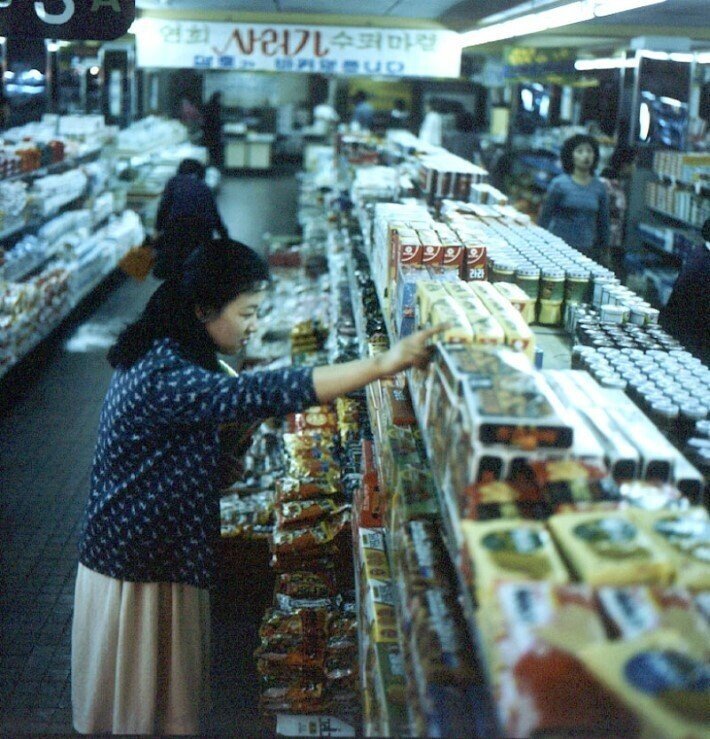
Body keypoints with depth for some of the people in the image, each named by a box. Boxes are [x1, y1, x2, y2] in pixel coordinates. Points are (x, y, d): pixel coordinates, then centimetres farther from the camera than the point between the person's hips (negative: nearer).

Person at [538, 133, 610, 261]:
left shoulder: (599, 188, 6)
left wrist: (603, 249, 12)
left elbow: (603, 222, 13)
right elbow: (544, 217, 1)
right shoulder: (559, 184, -3)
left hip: (588, 251, 2)